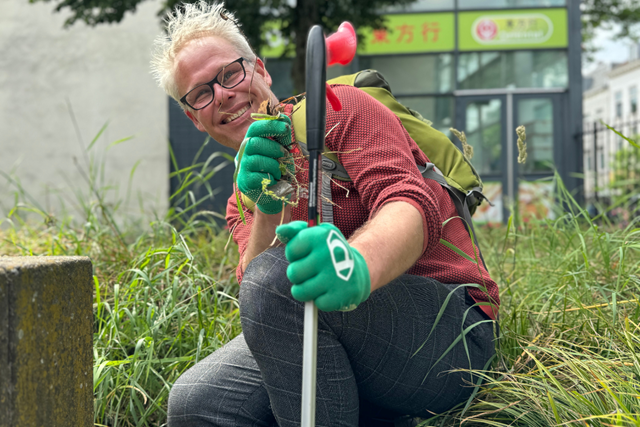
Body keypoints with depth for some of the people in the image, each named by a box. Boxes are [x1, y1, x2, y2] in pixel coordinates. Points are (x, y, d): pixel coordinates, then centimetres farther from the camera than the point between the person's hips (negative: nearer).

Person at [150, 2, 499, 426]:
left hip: (448, 326, -6)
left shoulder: (341, 107, -2)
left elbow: (413, 205, -21)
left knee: (274, 275, -30)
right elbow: (257, 309, -1)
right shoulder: (242, 204, 18)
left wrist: (359, 264, -44)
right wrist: (266, 211, -19)